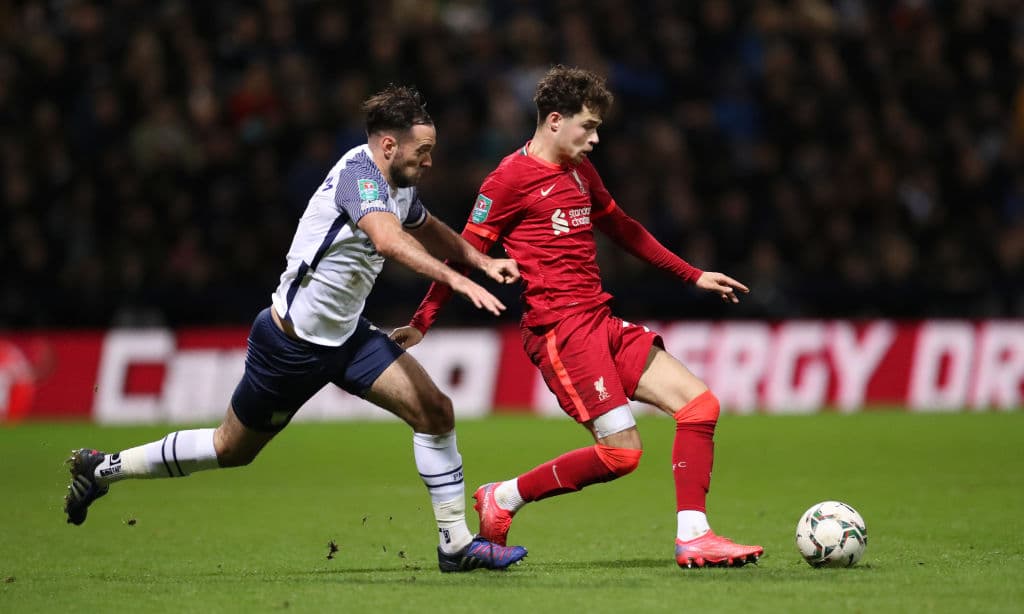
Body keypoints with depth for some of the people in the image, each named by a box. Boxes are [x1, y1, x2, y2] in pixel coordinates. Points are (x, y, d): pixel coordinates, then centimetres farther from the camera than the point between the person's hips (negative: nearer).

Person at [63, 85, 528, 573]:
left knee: (435, 411, -8)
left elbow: (429, 232, 28)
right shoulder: (360, 173, -24)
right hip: (293, 342, -8)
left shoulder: (398, 185, 4)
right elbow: (389, 240, -43)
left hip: (346, 334, 8)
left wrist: (482, 261, 13)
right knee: (232, 448, 8)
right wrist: (456, 280, -50)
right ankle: (105, 468, 26)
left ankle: (456, 543, -1)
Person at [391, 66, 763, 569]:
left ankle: (692, 537, -2)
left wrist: (692, 275, 31)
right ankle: (502, 499, 1)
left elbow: (622, 229, 30)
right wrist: (421, 322, -8)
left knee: (700, 404, -3)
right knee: (620, 452, -14)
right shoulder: (512, 178, -7)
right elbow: (465, 252, -6)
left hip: (601, 323, 9)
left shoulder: (580, 173, 18)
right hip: (560, 329, -9)